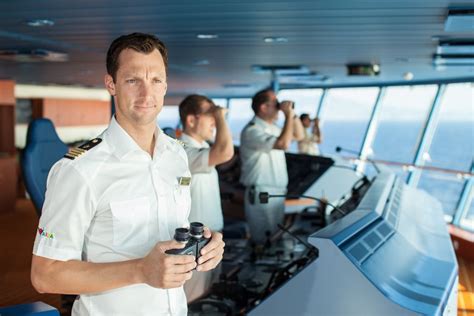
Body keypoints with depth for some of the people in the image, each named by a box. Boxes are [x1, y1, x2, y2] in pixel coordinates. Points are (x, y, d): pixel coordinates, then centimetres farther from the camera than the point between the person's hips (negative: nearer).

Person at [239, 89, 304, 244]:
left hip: (278, 192, 10)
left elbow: (299, 135, 23)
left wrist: (293, 114, 8)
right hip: (261, 194, -9)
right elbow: (283, 144, -29)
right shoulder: (252, 130, -18)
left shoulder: (272, 128, 13)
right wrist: (288, 115, -20)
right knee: (265, 242, -3)